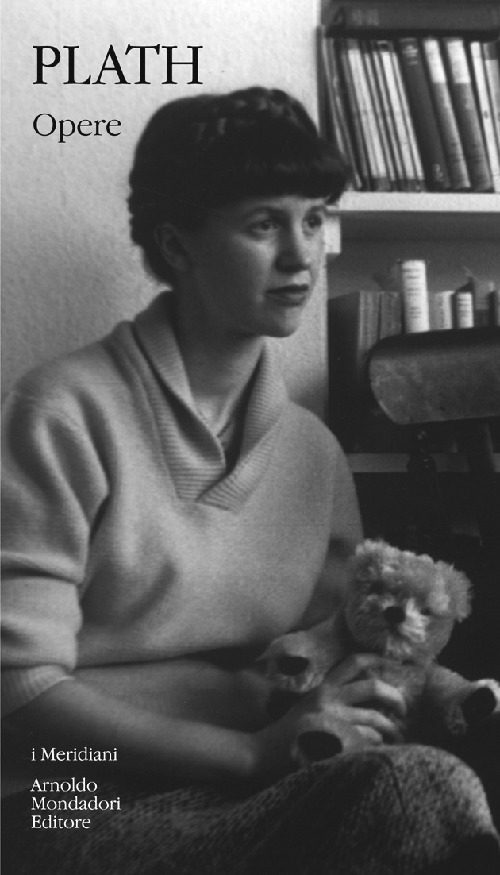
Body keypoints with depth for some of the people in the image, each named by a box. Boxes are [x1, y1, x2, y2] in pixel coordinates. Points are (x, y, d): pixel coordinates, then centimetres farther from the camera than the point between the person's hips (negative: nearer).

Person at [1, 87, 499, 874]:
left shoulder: (314, 449, 10)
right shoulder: (69, 412, -9)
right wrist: (253, 754, -21)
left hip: (266, 800, 5)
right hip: (104, 811, -5)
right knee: (417, 788, -29)